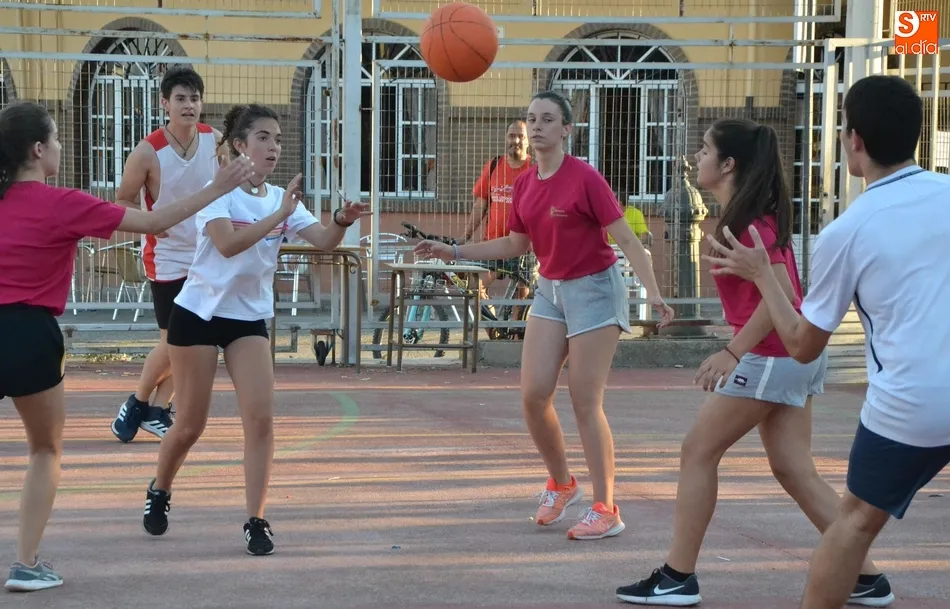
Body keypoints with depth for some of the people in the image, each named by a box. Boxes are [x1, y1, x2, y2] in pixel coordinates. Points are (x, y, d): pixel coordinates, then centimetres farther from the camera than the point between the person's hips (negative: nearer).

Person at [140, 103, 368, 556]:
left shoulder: (282, 199, 3)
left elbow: (323, 242, -10)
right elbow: (228, 244, -30)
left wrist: (342, 221, -31)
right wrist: (278, 215, -35)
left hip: (250, 318, 4)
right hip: (199, 314, -4)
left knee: (261, 418, -11)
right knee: (191, 424, 5)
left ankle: (255, 522, -4)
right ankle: (159, 492, 33)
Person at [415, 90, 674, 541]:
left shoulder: (584, 178, -17)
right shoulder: (524, 186, 4)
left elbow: (625, 238, -17)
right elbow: (517, 244, 17)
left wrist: (652, 291, -28)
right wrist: (454, 252, 13)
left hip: (593, 289, -7)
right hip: (550, 290, 7)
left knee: (585, 403, -7)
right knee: (533, 394, 0)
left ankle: (605, 510, 1)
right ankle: (560, 484, 23)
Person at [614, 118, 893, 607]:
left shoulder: (746, 221, -16)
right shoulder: (756, 214, 13)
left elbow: (780, 292, -25)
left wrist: (733, 352, -25)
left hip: (770, 358, -9)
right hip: (797, 355, 9)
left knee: (698, 453, -1)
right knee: (793, 471, 9)